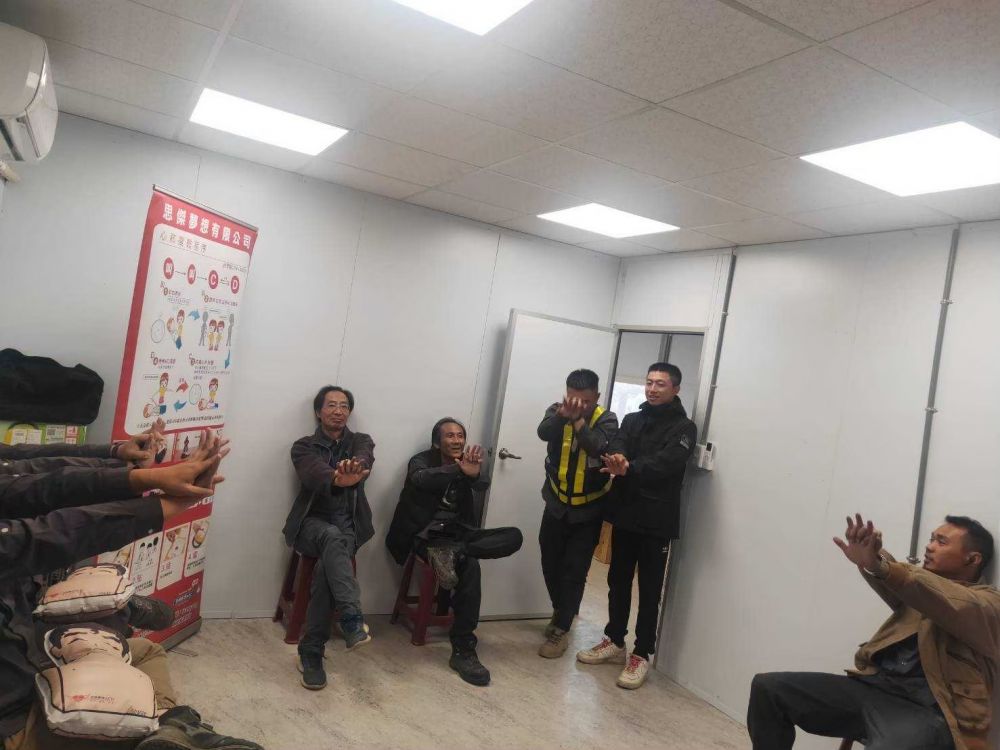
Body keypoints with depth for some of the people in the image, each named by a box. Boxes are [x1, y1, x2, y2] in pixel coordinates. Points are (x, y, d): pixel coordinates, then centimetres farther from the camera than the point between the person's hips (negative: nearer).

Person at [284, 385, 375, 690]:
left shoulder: (361, 441, 9)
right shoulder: (304, 446, 4)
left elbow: (365, 460, -18)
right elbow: (314, 472, -21)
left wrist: (355, 468, -46)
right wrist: (337, 479, -47)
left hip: (348, 525, 1)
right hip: (312, 522, -1)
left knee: (328, 564, -31)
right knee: (331, 537, -37)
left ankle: (311, 651, -23)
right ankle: (352, 619, -47)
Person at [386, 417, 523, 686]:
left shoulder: (466, 464, 12)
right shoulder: (422, 461, -1)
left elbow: (483, 484, -11)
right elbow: (420, 479, -26)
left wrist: (475, 473, -37)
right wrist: (459, 469, -43)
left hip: (458, 532, 6)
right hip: (428, 534, -5)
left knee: (514, 536, -15)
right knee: (469, 566, -33)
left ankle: (453, 553, -30)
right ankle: (463, 651, -27)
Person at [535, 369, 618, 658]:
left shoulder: (607, 420, -12)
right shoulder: (557, 411, -7)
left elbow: (599, 448, -31)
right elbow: (543, 432, -29)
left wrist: (577, 419, -40)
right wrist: (563, 414, -48)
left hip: (588, 511, -3)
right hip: (556, 505, 3)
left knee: (574, 571, -2)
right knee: (550, 565, 14)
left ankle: (561, 629, 11)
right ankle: (561, 610, 38)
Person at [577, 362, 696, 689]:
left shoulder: (683, 427, -2)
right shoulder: (632, 419, 13)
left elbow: (665, 463, -19)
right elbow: (616, 445, -5)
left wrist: (629, 468, -34)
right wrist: (616, 459, -29)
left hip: (657, 520, -5)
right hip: (624, 512, 5)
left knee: (649, 590, 2)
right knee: (618, 581, 14)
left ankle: (641, 655, 12)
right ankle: (615, 640, 29)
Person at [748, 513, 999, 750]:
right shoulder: (919, 586, 27)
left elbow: (953, 605, -16)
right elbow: (891, 579, 4)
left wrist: (880, 566, -34)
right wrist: (868, 558, -23)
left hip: (925, 708, -6)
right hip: (873, 686, 7)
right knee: (768, 687, -7)